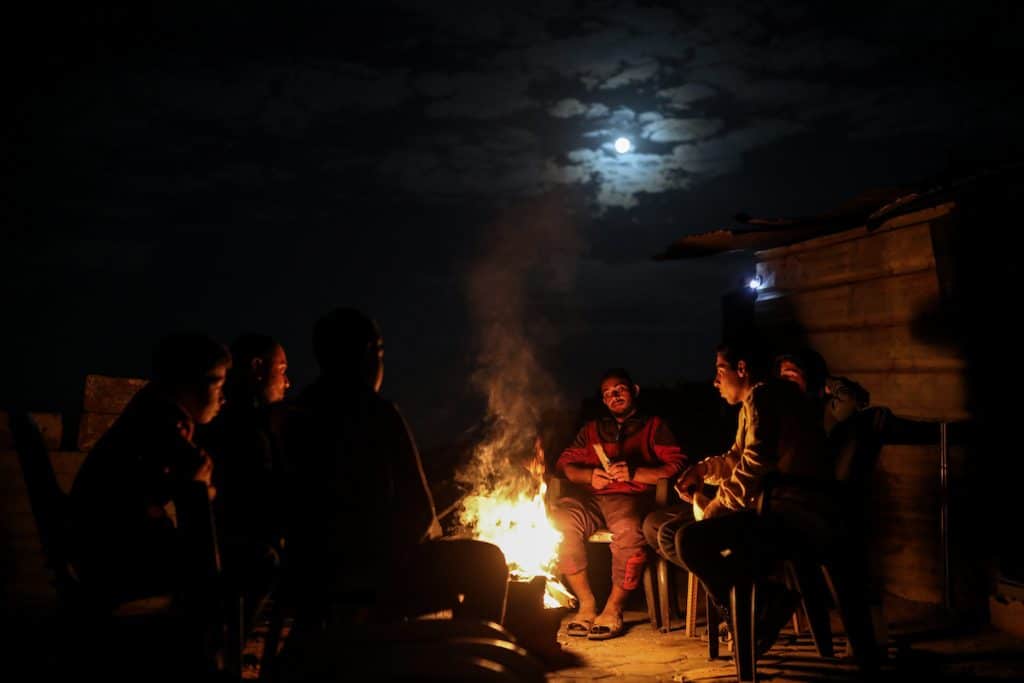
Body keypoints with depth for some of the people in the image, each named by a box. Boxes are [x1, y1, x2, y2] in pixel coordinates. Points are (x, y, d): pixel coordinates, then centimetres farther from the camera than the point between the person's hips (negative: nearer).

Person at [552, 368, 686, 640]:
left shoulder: (654, 426, 19)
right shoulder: (591, 430, 31)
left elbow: (677, 466, 3)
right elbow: (564, 464, 20)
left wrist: (634, 474, -12)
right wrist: (589, 476, -2)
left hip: (633, 496, -3)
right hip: (592, 499, 4)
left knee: (628, 529, -38)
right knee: (560, 519, -29)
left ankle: (613, 609, -20)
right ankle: (587, 604, -19)